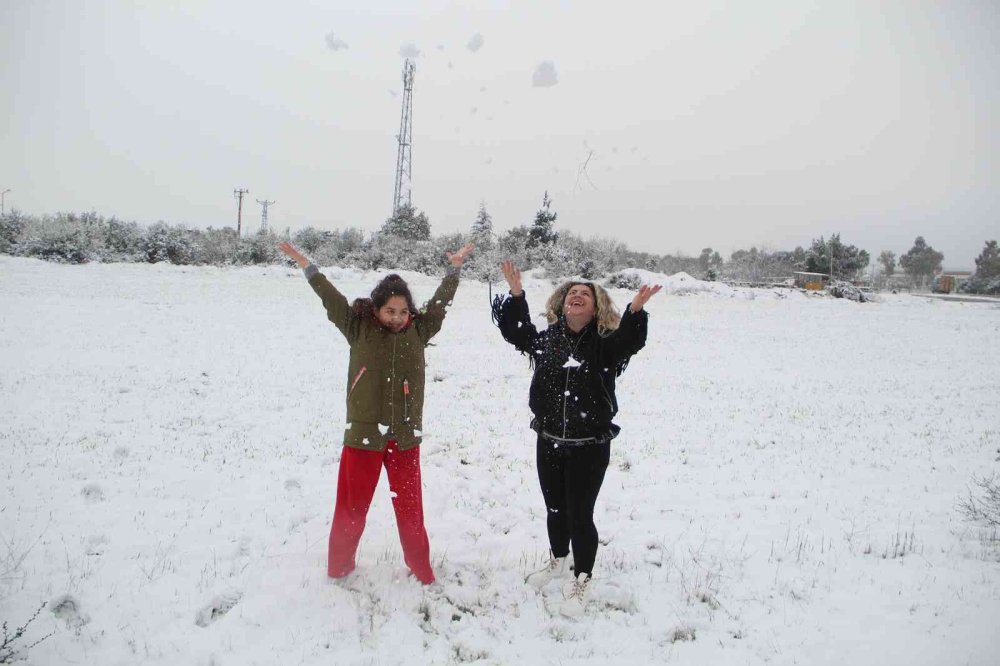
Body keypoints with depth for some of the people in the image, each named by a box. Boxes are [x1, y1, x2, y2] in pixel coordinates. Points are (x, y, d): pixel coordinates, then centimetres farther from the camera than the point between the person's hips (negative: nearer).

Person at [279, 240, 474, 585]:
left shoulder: (419, 330, 3)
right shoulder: (358, 327, -2)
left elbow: (441, 300, 8)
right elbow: (329, 296, -4)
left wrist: (455, 266, 10)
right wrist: (304, 263, -7)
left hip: (405, 436, 2)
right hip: (363, 433, -1)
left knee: (410, 507, 12)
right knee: (352, 506, 10)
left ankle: (420, 567, 29)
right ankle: (339, 566, 30)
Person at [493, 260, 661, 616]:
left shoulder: (604, 345, -10)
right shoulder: (548, 339, 2)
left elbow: (630, 342, -28)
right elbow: (514, 330, 5)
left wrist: (635, 311, -45)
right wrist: (516, 294, -8)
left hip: (590, 448, -4)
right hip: (549, 442, 4)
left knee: (579, 515, 4)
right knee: (555, 509, 21)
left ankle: (581, 581, 26)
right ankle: (558, 561, 47)